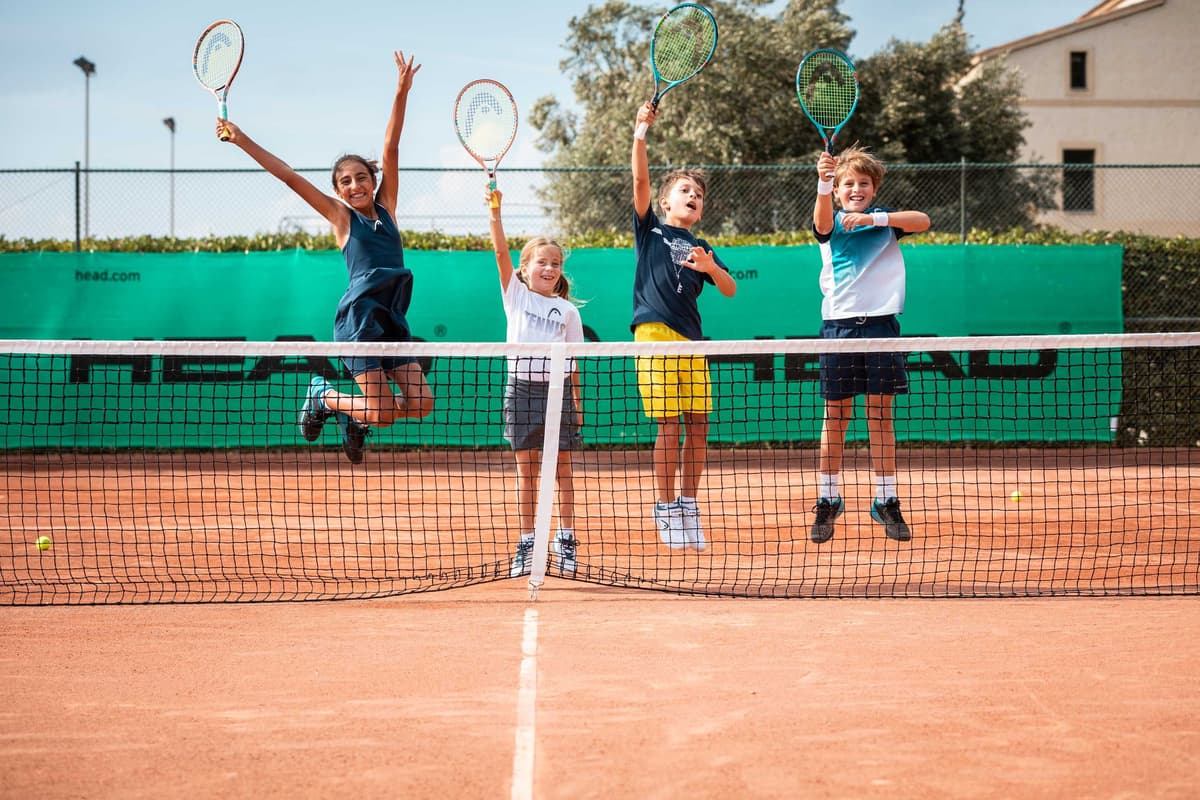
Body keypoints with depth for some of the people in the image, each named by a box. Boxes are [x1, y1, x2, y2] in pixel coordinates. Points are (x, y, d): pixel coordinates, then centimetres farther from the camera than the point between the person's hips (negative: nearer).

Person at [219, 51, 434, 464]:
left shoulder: (385, 206, 12)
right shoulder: (340, 215, 2)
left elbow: (390, 149, 5)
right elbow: (289, 176, -1)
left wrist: (402, 92, -1)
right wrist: (242, 140, -3)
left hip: (392, 319, 5)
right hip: (358, 318, -5)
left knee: (420, 404, -3)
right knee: (384, 413, -9)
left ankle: (353, 418, 21)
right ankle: (323, 396, 19)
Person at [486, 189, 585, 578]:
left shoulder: (568, 310, 8)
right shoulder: (517, 296, 6)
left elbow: (573, 359, 8)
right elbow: (501, 253, -7)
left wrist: (576, 401, 3)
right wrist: (495, 214, -19)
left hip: (558, 389, 1)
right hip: (522, 388, -1)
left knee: (562, 468, 4)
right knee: (526, 469, 3)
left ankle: (565, 538, 12)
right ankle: (527, 542, 8)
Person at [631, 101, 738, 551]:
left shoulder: (702, 249, 19)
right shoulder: (650, 230, 9)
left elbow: (730, 290, 10)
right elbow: (641, 180, -4)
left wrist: (711, 268, -10)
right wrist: (641, 131, -14)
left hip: (691, 340, 4)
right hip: (656, 335, -4)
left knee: (698, 426, 2)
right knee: (669, 426, -6)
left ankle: (688, 507, 14)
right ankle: (666, 509, 4)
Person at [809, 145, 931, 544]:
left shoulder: (884, 219, 9)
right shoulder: (831, 223, 7)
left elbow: (923, 220, -10)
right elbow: (823, 220, -19)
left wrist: (872, 218, -22)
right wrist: (823, 182, -39)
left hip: (880, 323, 0)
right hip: (839, 324, 0)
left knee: (880, 415, 2)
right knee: (835, 417, 3)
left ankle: (886, 502, 8)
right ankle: (828, 502, 11)